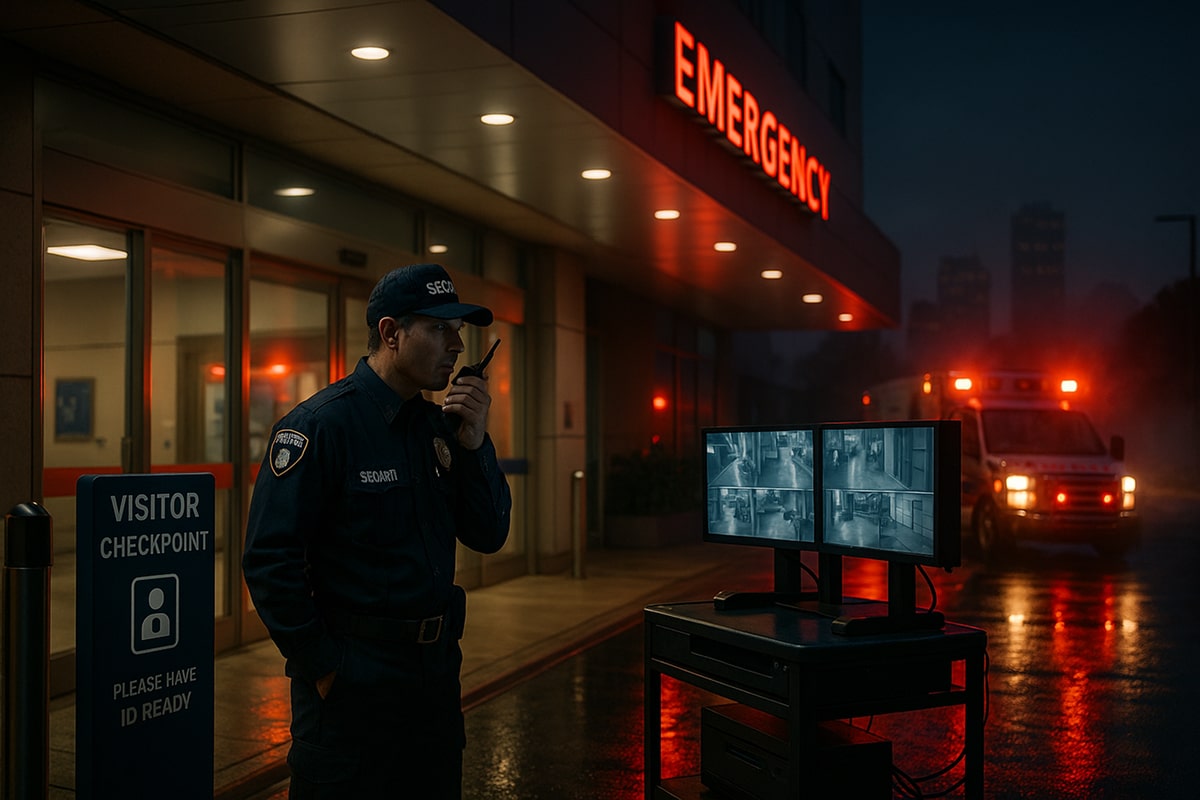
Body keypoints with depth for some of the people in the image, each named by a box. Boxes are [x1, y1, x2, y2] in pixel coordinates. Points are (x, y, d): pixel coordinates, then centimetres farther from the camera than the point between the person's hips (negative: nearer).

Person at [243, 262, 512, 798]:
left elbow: (488, 536, 6)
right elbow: (269, 560, -18)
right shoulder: (321, 424, -15)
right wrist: (325, 667, -15)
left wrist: (473, 443, -7)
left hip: (436, 672, 7)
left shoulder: (440, 425, 7)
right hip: (351, 681, -7)